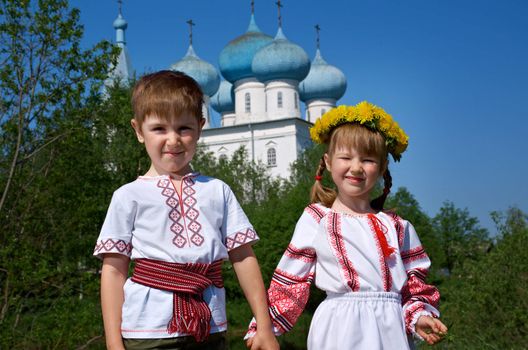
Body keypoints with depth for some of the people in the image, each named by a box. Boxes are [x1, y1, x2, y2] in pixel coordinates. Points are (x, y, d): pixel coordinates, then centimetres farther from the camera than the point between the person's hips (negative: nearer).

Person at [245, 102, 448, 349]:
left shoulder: (397, 227, 10)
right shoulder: (315, 221, 1)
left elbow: (414, 282, 13)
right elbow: (290, 281, 4)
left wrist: (419, 316, -4)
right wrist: (263, 327, 3)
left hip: (392, 328, 3)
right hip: (341, 328, -3)